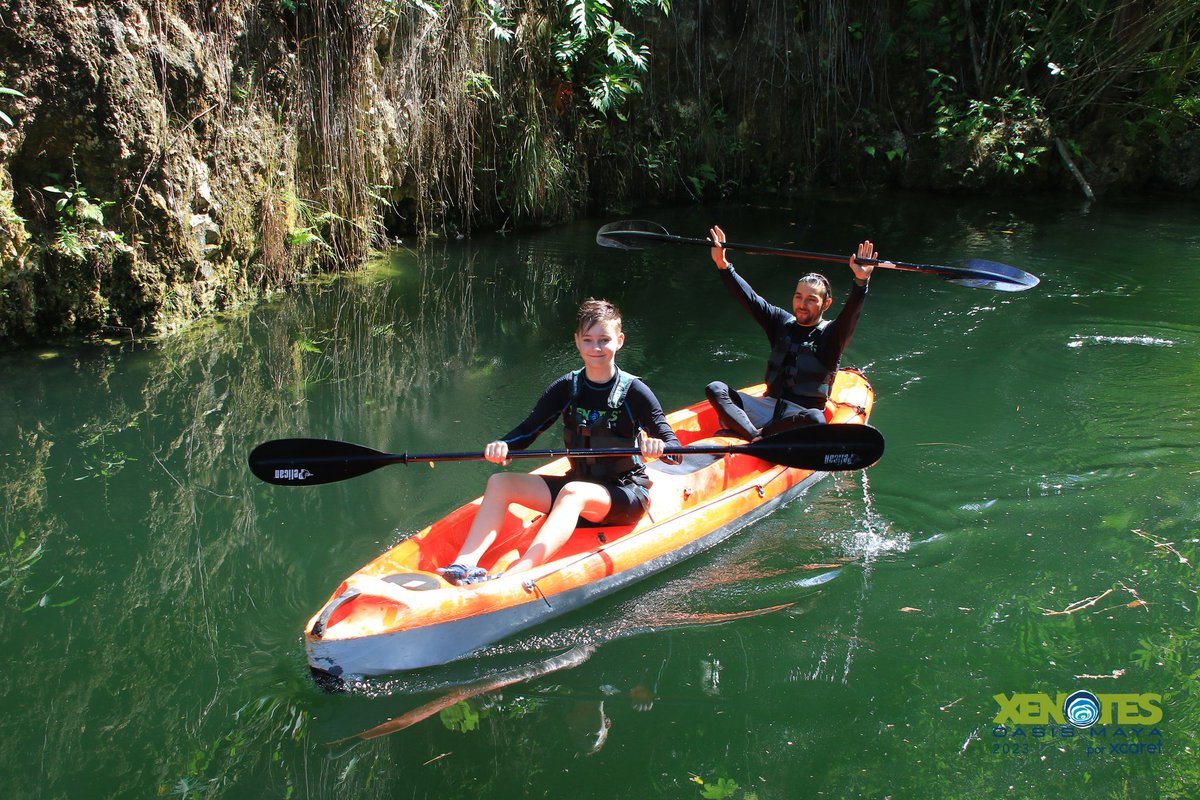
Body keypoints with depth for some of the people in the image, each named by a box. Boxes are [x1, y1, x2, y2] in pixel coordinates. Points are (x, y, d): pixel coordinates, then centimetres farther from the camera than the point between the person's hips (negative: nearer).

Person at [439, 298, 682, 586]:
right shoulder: (567, 388, 2)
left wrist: (659, 448, -39)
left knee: (573, 492, -37)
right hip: (579, 484, 6)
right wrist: (502, 445, -21)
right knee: (500, 483, -11)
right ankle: (465, 565, -32)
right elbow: (528, 430, 2)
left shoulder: (634, 392, -10)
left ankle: (515, 574, -56)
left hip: (625, 495, -6)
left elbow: (675, 451, -15)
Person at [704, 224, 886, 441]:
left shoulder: (831, 334, -1)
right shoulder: (782, 322, 12)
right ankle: (755, 437, -35)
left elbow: (851, 313, -21)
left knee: (815, 419, -40)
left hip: (802, 412, -4)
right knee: (715, 389, -15)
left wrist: (861, 282, -39)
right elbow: (749, 298, 6)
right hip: (769, 404, 5)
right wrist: (723, 265, -6)